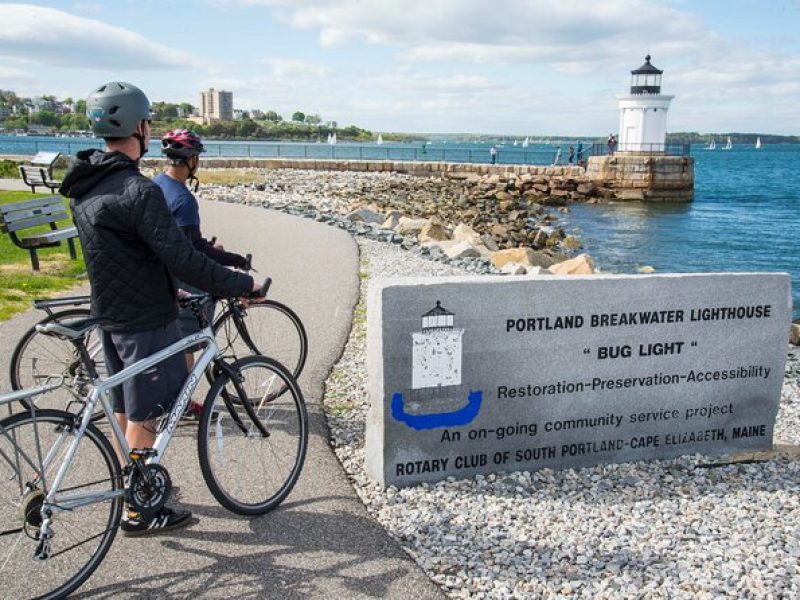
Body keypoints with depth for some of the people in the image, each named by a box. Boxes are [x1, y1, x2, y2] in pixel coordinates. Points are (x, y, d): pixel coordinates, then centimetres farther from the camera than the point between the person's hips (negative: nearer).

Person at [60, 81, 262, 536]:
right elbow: (181, 258, -27)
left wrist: (166, 288, 24)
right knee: (144, 414, 3)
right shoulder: (137, 190, -25)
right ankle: (138, 512, 15)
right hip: (145, 318, -9)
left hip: (111, 311, 9)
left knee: (126, 407, 21)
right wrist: (241, 284, -17)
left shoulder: (85, 186, 6)